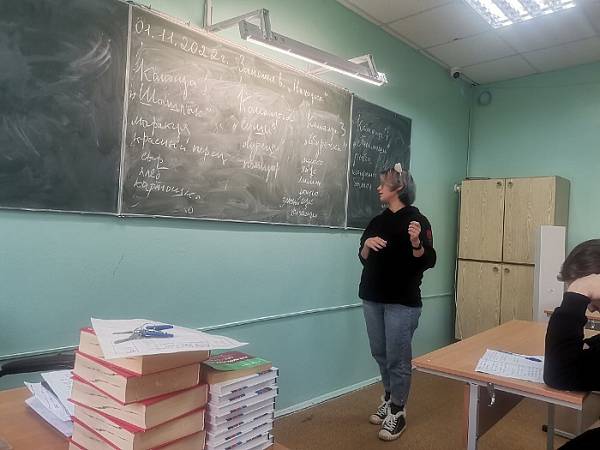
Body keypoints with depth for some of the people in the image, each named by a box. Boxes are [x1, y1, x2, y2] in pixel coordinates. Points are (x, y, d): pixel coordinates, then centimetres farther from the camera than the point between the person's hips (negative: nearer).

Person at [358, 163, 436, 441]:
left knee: (397, 358, 1)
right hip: (372, 298, 6)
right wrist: (367, 244, -8)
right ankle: (389, 399, 35)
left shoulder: (416, 220, -7)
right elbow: (364, 260, 12)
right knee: (379, 353, 16)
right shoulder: (378, 221, 11)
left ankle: (398, 412, 17)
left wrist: (416, 243, -31)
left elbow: (428, 262, -13)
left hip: (403, 301, -6)